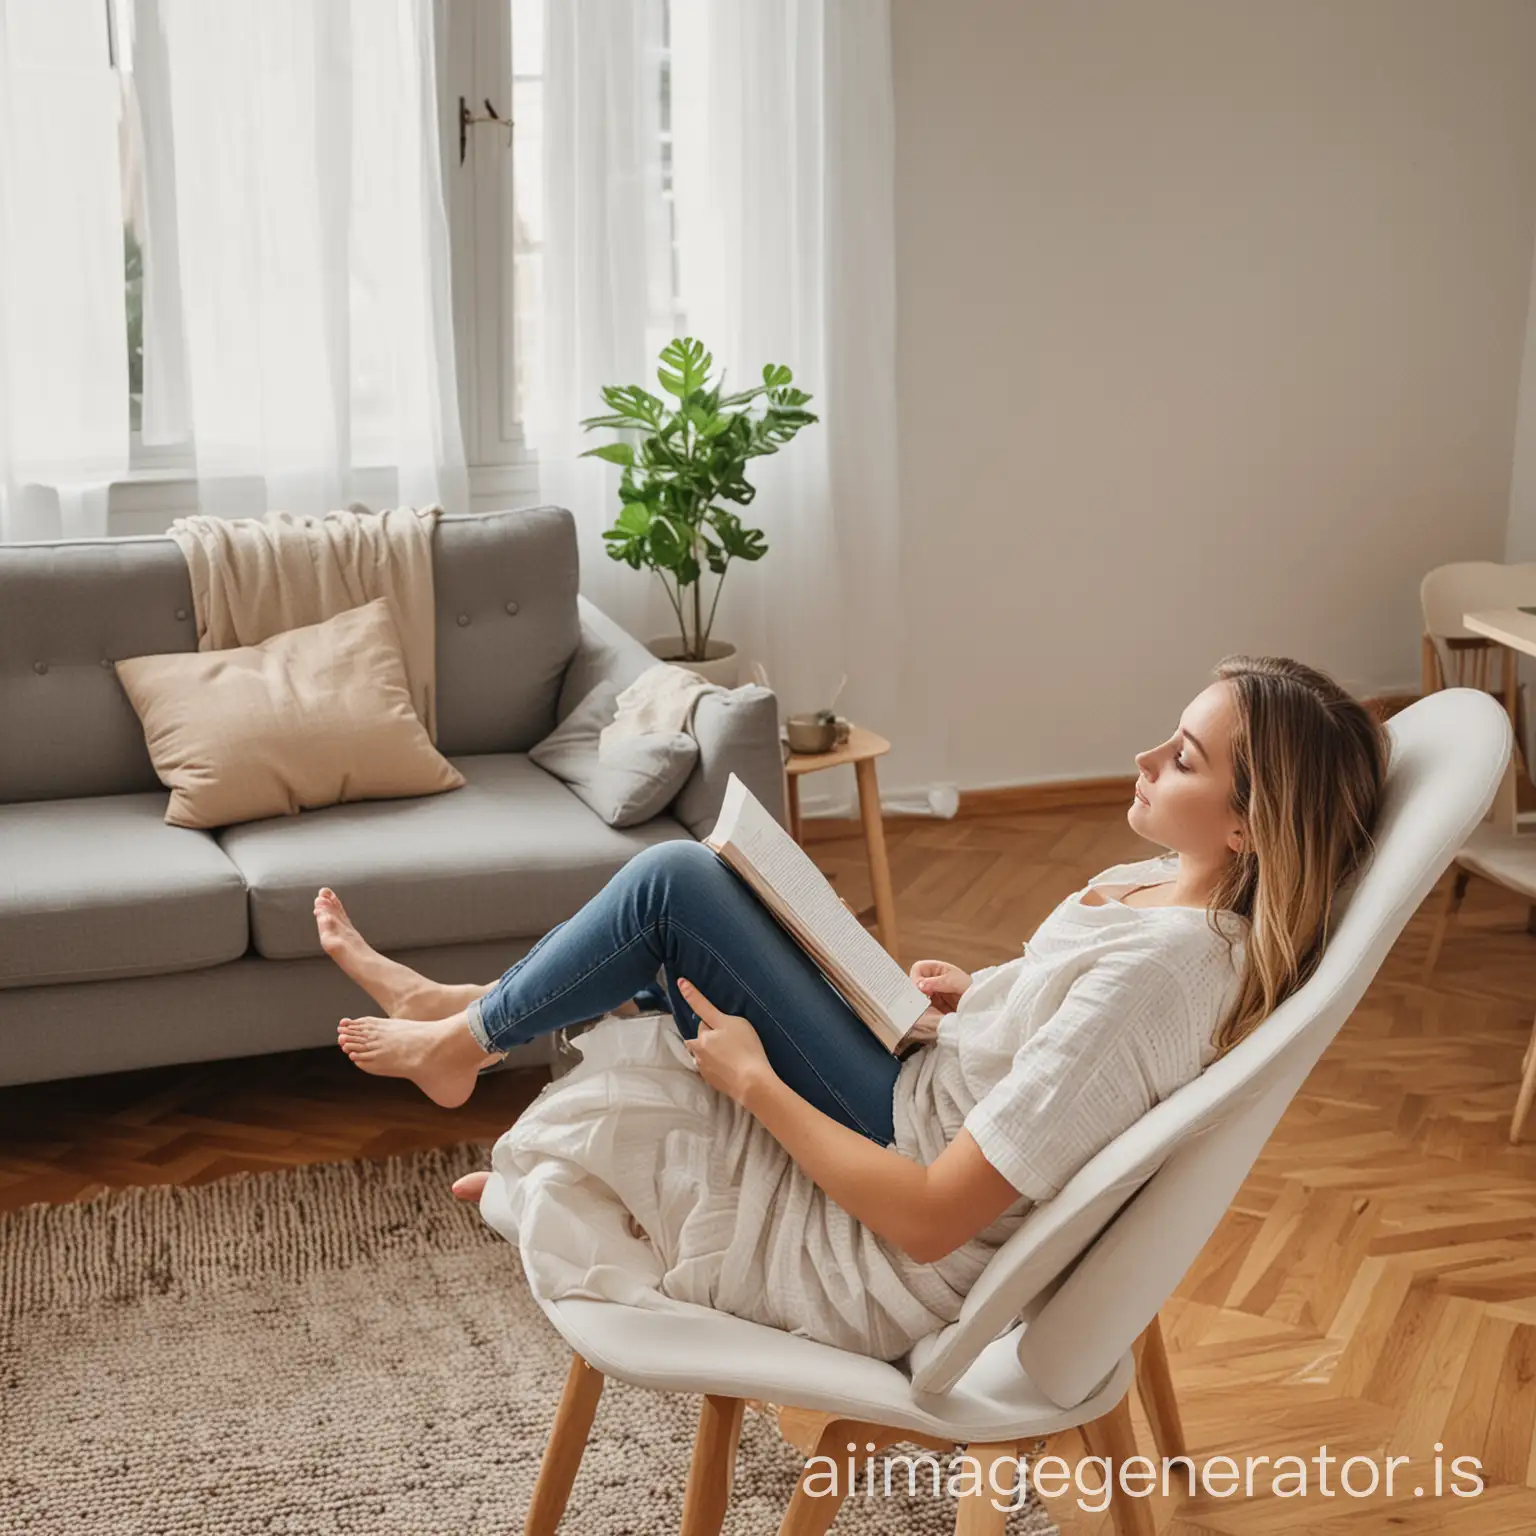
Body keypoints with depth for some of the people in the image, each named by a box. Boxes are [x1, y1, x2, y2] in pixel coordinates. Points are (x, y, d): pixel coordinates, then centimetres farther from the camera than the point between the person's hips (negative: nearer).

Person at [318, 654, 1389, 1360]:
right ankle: (463, 1010, 30)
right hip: (921, 1112, 9)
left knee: (675, 883, -9)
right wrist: (980, 998, 3)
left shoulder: (1157, 973, -32)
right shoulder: (1182, 891, -5)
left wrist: (756, 1082, -20)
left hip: (896, 1273, -9)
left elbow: (927, 1220, -31)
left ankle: (461, 1039, 17)